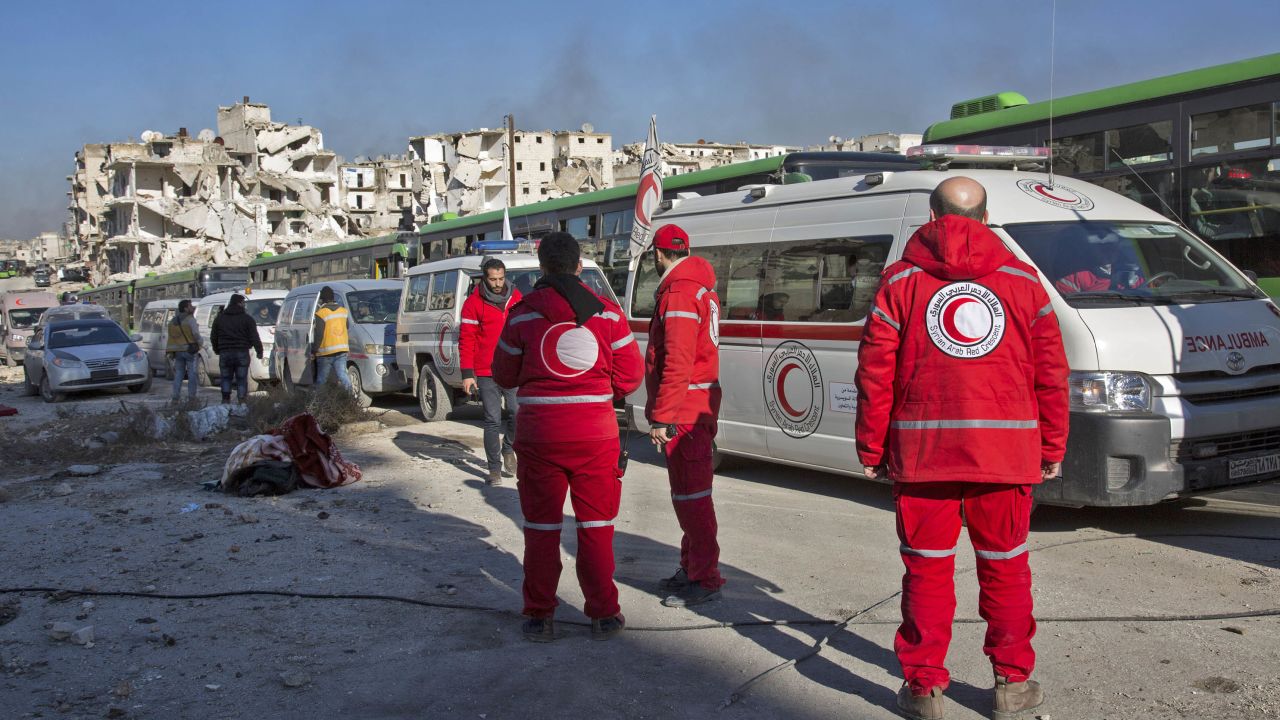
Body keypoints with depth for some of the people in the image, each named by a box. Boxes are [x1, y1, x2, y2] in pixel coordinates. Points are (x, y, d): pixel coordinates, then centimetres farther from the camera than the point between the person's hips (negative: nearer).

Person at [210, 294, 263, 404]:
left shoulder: (220, 317, 9)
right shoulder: (247, 319, -2)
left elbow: (213, 337, 15)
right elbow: (254, 338, -5)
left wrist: (216, 350, 27)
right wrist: (259, 351, 4)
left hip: (225, 354, 3)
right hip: (241, 354, -2)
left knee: (226, 379, 12)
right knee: (242, 380, 1)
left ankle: (225, 401, 4)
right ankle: (242, 403, -2)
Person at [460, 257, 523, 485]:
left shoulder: (516, 297, 7)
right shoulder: (474, 303, -4)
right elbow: (466, 340, -5)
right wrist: (467, 374, -9)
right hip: (486, 373, -3)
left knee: (517, 413, 0)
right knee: (493, 421, -1)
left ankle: (508, 449, 30)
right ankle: (495, 469, 8)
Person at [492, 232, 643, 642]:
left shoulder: (522, 315, -4)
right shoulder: (608, 313, -1)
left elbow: (504, 376, 5)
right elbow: (631, 375, 0)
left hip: (539, 435, -1)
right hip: (596, 435, 1)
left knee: (541, 527, 11)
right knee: (596, 527, 12)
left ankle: (539, 617, 17)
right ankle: (604, 615, 17)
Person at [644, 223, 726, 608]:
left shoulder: (679, 293, -16)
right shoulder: (701, 288, 16)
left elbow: (677, 363, -23)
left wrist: (661, 416, -21)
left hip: (683, 412, -10)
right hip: (699, 404, 10)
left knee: (691, 494, -5)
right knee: (688, 492, 18)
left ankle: (705, 580, 1)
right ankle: (692, 568, 28)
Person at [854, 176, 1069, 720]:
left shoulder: (900, 281, 3)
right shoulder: (1022, 279, 7)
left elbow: (874, 372, -1)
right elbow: (1051, 371, 7)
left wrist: (871, 449, 5)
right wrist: (1052, 448, 14)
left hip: (922, 448, -1)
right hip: (1007, 447, 1)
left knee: (927, 565, 7)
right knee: (1005, 564, 13)